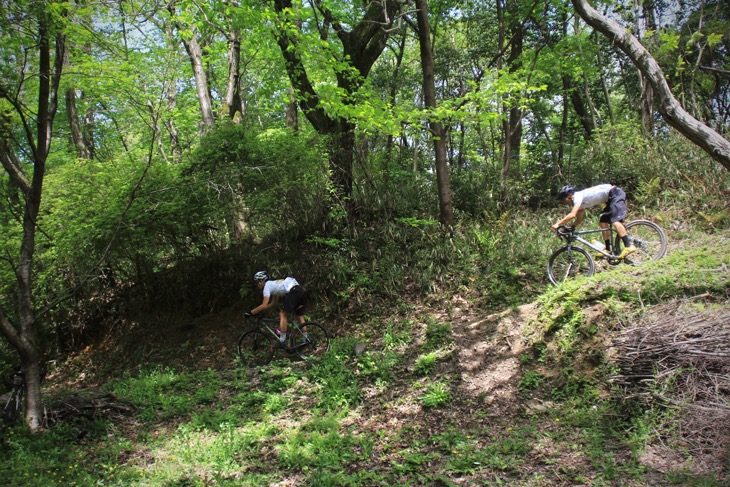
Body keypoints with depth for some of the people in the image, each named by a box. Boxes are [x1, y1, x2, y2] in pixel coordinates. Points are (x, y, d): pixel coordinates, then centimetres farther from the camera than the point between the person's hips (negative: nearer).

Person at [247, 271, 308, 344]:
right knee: (300, 317, 16)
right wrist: (259, 311, 30)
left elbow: (264, 306, -5)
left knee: (282, 314, 0)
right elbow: (274, 303, 34)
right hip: (302, 290, 9)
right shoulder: (273, 284, 30)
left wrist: (251, 312, 4)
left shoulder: (267, 286, 3)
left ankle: (282, 341, -3)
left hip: (294, 291, -9)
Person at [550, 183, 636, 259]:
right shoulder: (581, 202, 12)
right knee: (603, 222, 6)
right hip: (611, 198, 10)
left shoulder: (578, 196, -17)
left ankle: (628, 246, -26)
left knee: (615, 220, -21)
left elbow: (572, 215, -29)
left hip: (615, 193, -10)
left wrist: (558, 224, -25)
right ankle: (608, 250, 8)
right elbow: (579, 220, 16)